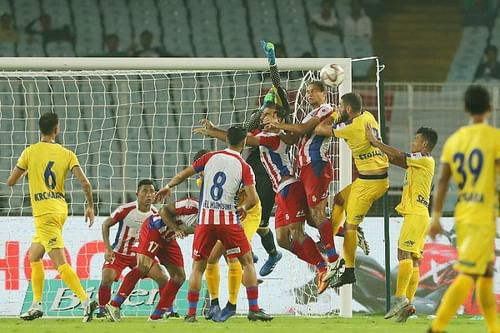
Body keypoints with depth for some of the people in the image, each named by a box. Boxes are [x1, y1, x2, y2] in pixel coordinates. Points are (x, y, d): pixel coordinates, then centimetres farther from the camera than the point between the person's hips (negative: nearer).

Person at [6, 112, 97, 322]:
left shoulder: (30, 152, -5)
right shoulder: (67, 154, 2)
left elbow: (10, 182, 2)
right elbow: (85, 182, -7)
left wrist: (24, 171, 22)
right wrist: (90, 206, 7)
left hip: (45, 213, -6)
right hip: (60, 209, 6)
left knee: (60, 262, -13)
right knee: (33, 256, 21)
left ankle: (86, 302, -27)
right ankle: (36, 306, 21)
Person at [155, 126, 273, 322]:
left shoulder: (211, 157, 5)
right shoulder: (244, 167, -2)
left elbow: (184, 174, 12)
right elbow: (253, 199, -9)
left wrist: (168, 187, 29)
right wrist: (243, 208, 12)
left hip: (205, 219, 2)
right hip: (229, 220, -2)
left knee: (198, 267, 12)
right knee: (247, 262, 10)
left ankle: (191, 313, 5)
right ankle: (254, 310, 4)